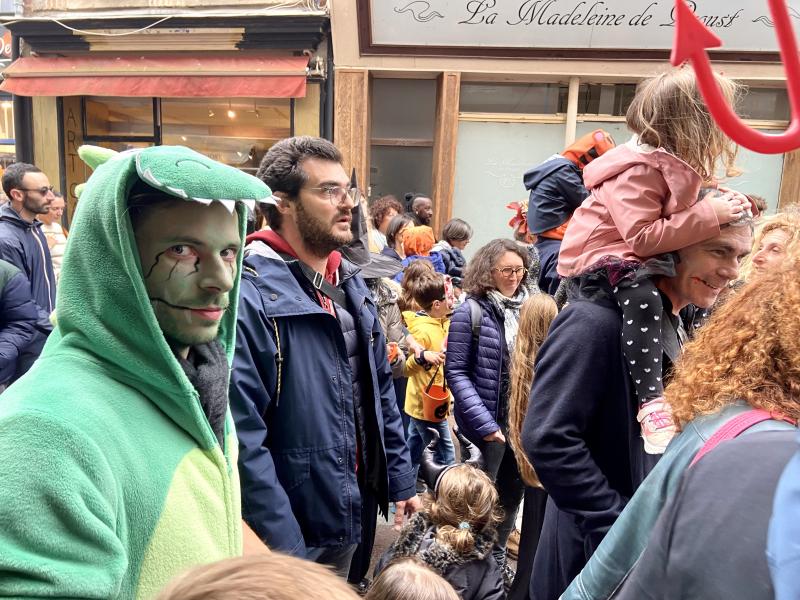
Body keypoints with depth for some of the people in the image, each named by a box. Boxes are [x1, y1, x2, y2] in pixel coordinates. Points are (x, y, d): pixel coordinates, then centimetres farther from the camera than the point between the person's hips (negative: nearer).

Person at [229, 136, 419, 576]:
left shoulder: (350, 284, 4)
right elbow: (243, 439, -26)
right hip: (289, 530, -8)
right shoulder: (250, 295, -23)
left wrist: (400, 479, 10)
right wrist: (283, 549, -22)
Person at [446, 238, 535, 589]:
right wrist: (484, 423, -17)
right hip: (487, 422, -5)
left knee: (512, 493, 18)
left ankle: (497, 560, 39)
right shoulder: (471, 311, -11)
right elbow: (456, 372, -12)